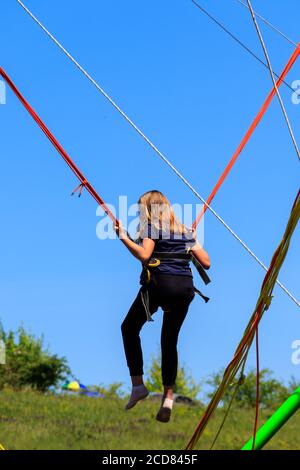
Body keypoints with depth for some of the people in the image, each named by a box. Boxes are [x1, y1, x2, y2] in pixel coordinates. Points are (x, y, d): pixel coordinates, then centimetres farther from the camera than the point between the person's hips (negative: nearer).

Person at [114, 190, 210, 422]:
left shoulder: (151, 227, 3)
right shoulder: (185, 230, 19)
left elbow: (144, 255, -15)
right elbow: (206, 262, 16)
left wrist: (123, 237, -7)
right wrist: (192, 242, 32)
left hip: (159, 283, -5)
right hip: (185, 287, 5)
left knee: (129, 328, 14)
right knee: (170, 341, 14)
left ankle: (138, 384, 4)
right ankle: (168, 397, 4)